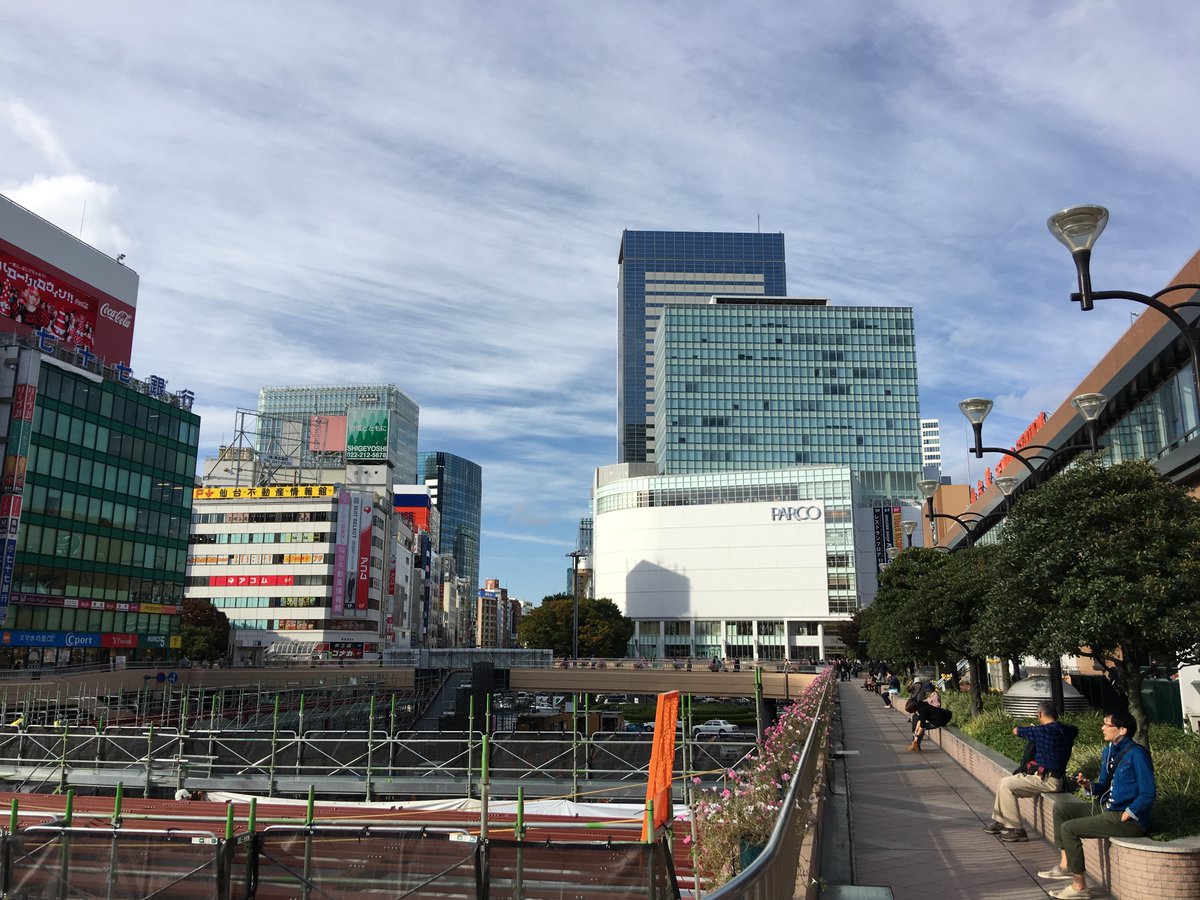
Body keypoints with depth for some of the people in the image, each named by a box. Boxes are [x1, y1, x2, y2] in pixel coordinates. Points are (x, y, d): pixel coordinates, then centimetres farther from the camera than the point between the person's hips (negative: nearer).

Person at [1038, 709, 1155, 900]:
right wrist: (1088, 786, -3)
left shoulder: (1137, 754, -18)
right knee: (1061, 809, 9)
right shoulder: (1109, 752, 9)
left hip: (1129, 819, -10)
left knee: (1068, 829, -17)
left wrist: (1126, 816, -19)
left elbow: (1148, 795, -19)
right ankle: (1065, 864, 11)